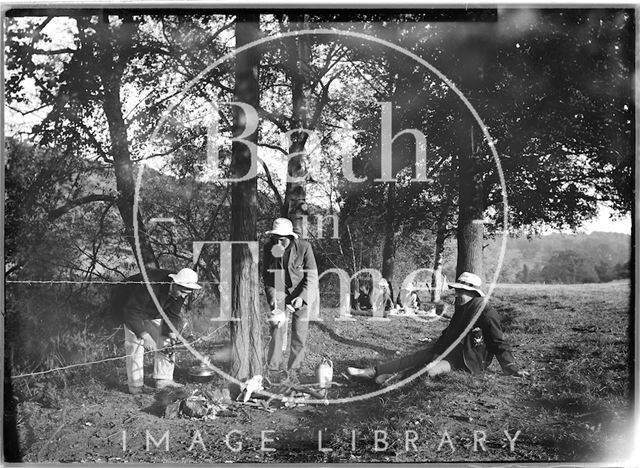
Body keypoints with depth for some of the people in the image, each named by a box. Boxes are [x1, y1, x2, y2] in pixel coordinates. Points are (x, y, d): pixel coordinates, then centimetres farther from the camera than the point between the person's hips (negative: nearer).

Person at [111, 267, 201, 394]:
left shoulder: (179, 293, -20)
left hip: (154, 313, 6)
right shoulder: (150, 286, -43)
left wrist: (172, 334, -26)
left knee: (165, 340, -3)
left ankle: (163, 380, 4)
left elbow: (173, 315, -9)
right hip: (128, 307, -6)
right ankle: (135, 386, -9)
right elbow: (132, 312, -40)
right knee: (135, 343, -16)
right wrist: (145, 335, -45)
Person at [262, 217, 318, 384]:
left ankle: (293, 370, 11)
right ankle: (273, 369, -4)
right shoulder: (269, 247, -11)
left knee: (300, 331, -2)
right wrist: (272, 298, -13)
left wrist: (302, 297, -24)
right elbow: (266, 275, -2)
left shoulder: (304, 247, -19)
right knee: (277, 326, -11)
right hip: (279, 290, 1)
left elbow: (312, 275, -13)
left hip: (302, 291, -1)